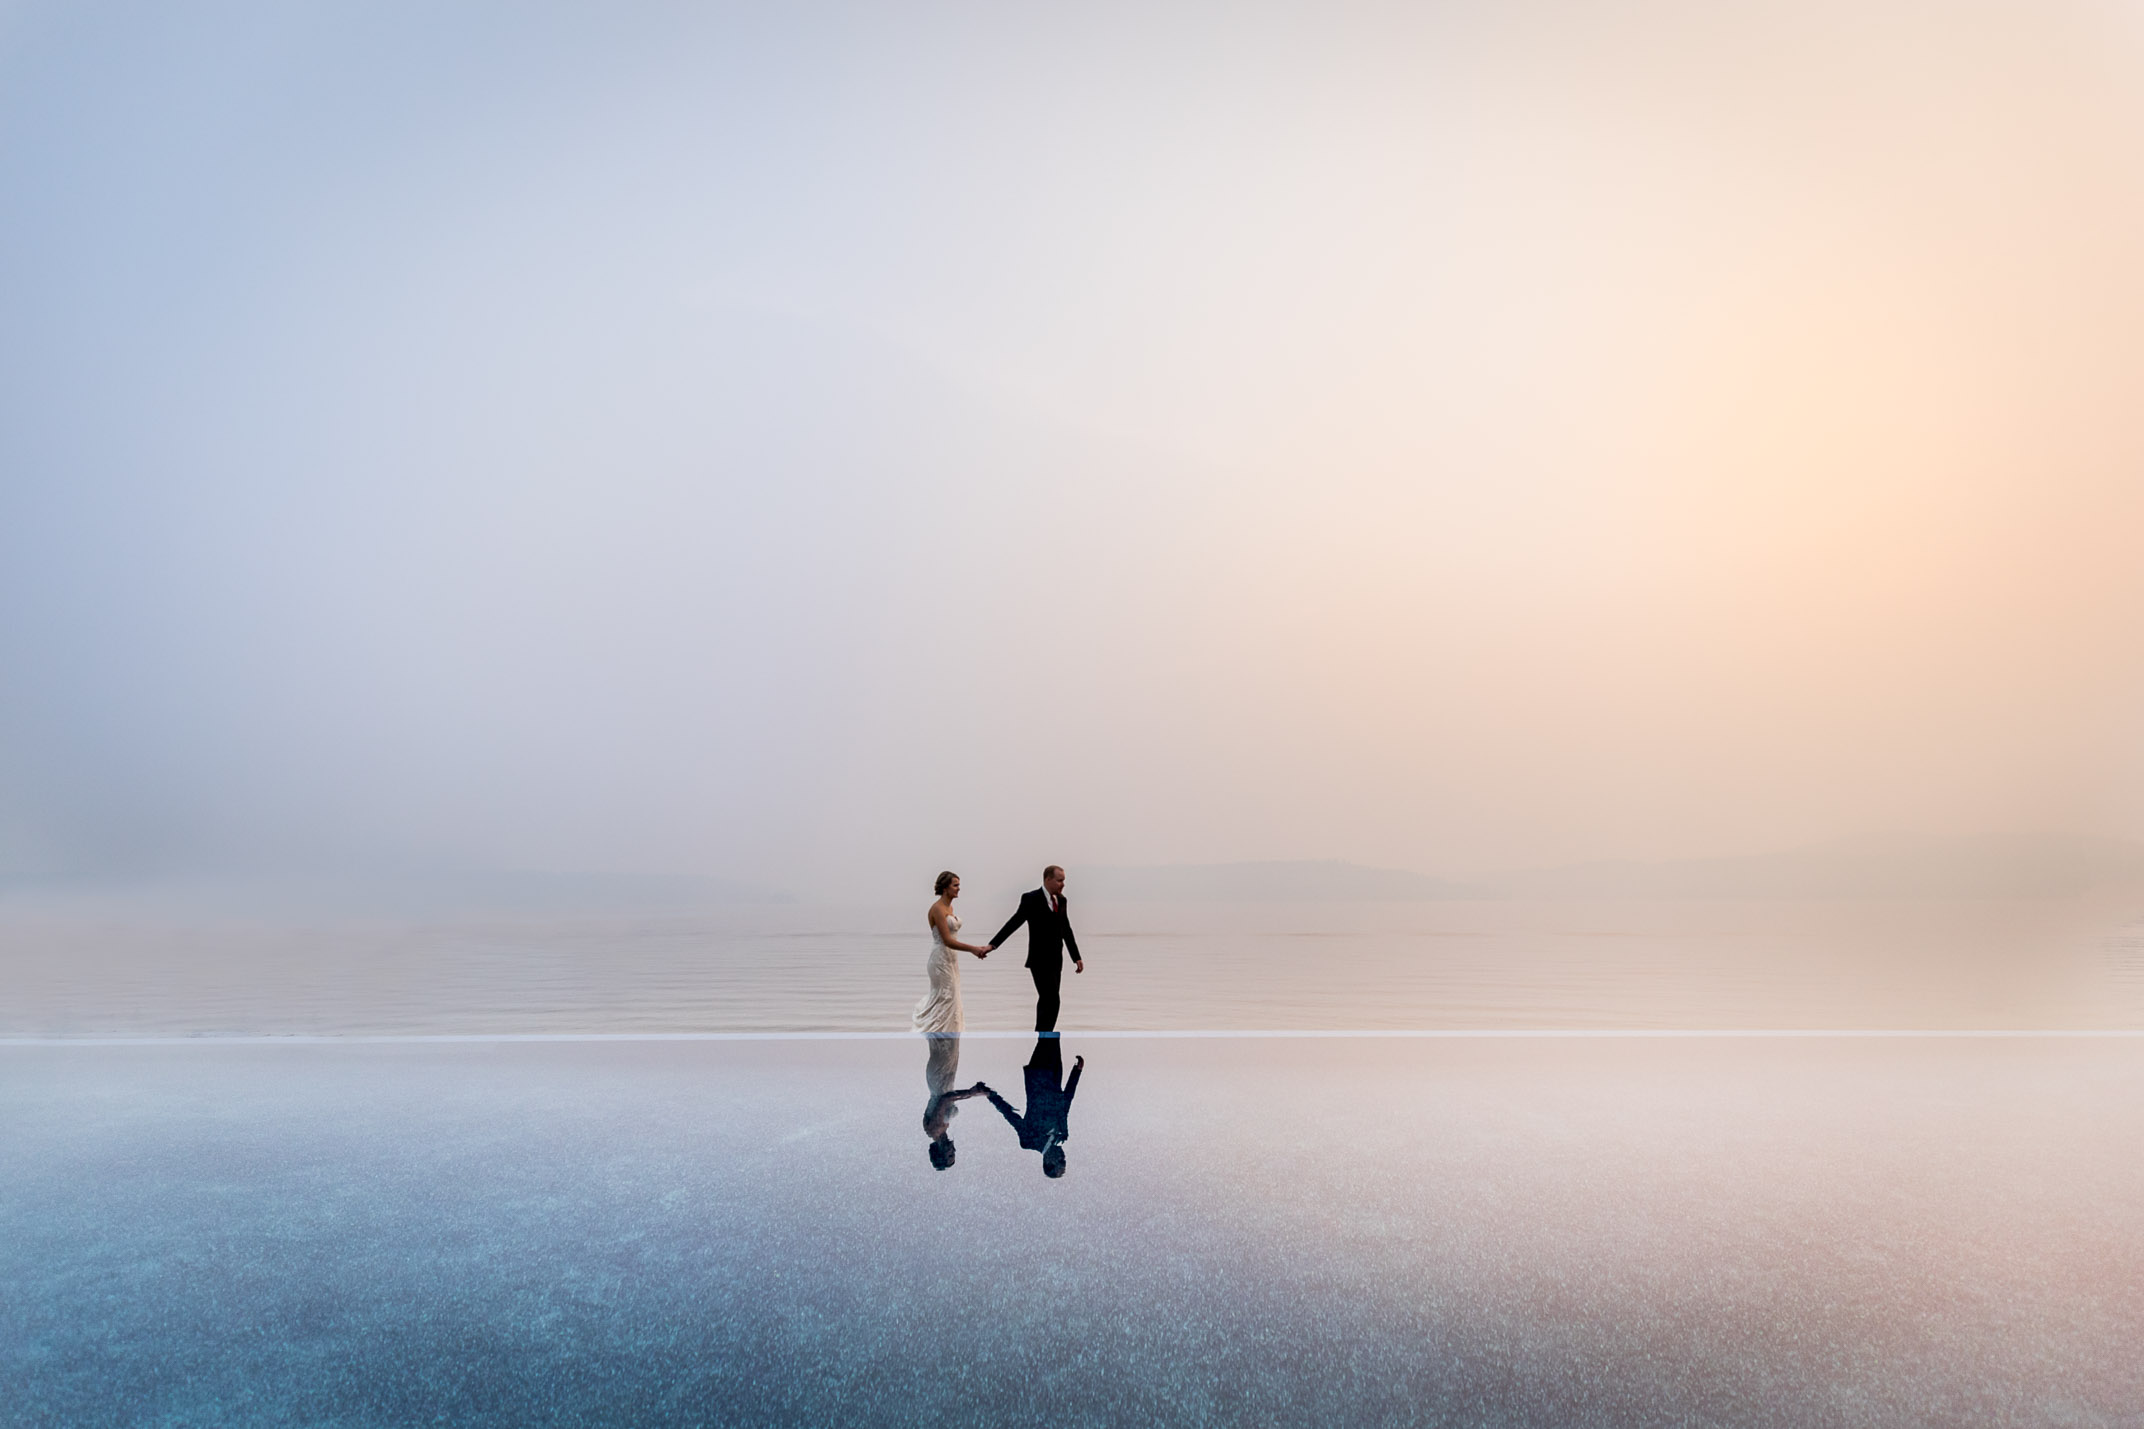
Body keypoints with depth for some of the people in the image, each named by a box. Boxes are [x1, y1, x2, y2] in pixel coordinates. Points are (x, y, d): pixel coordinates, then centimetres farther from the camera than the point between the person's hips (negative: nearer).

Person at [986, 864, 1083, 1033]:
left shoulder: (1061, 900, 8)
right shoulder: (1031, 899, -11)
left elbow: (1066, 930, 13)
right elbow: (1013, 923, -13)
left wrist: (1077, 957, 11)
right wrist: (993, 944, -19)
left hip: (1056, 960, 7)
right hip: (1040, 960, -7)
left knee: (1046, 1001, 14)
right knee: (1051, 1002, -12)